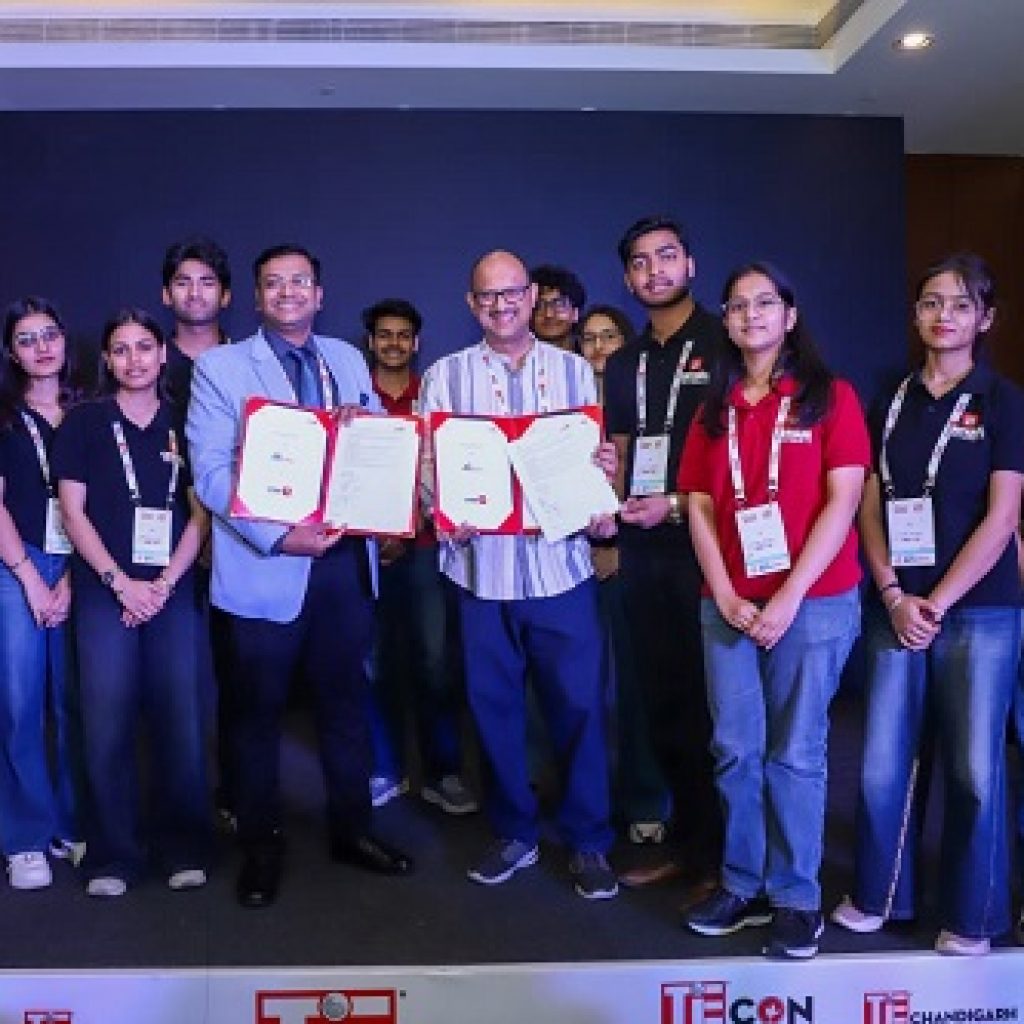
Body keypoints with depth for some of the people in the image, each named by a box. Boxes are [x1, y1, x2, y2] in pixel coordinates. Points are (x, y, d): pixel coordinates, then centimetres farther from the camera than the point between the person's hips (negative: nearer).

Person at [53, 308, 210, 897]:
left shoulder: (183, 424, 10)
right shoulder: (84, 423, 6)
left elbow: (201, 513, 7)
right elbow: (74, 512, 2)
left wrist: (164, 583, -5)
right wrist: (121, 582, -8)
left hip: (172, 590, 1)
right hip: (105, 590, -1)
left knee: (179, 718, -1)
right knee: (108, 721, -3)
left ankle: (184, 849, 11)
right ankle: (114, 856, 9)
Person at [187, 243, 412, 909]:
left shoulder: (348, 361, 12)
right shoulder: (221, 367, -2)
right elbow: (211, 472, -11)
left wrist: (364, 423, -12)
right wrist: (277, 536, -22)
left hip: (346, 559, 4)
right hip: (265, 565, -4)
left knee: (346, 700, 13)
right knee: (260, 711, 8)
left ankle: (352, 828, 30)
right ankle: (262, 846, 23)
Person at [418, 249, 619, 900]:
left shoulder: (575, 371, 9)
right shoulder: (446, 376, 7)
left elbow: (600, 456, 9)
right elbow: (426, 462, 3)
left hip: (562, 565, 0)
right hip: (482, 566, 1)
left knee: (579, 703, 1)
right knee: (494, 704, 9)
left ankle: (590, 842, 16)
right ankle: (514, 833, 26)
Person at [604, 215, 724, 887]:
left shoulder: (725, 346, -3)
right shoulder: (625, 365, 16)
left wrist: (678, 504, -15)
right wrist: (612, 502, -1)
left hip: (707, 543, -6)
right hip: (643, 549, 6)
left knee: (711, 697, 0)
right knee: (662, 695, 11)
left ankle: (719, 847, 14)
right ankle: (684, 836, 24)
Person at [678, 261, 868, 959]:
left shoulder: (829, 397, 0)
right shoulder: (715, 410, 13)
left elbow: (842, 502, -8)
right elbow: (700, 508, 8)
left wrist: (789, 598, -14)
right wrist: (725, 596, -5)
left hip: (812, 603, -4)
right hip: (729, 606, 4)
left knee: (795, 754, 2)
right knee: (736, 751, 7)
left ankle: (798, 899, 15)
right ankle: (743, 885, 21)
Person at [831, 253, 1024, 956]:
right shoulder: (893, 404, 10)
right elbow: (870, 509, 7)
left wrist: (937, 603, -11)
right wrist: (894, 595, -6)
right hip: (897, 608, 3)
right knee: (883, 763, 4)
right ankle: (880, 894, 23)